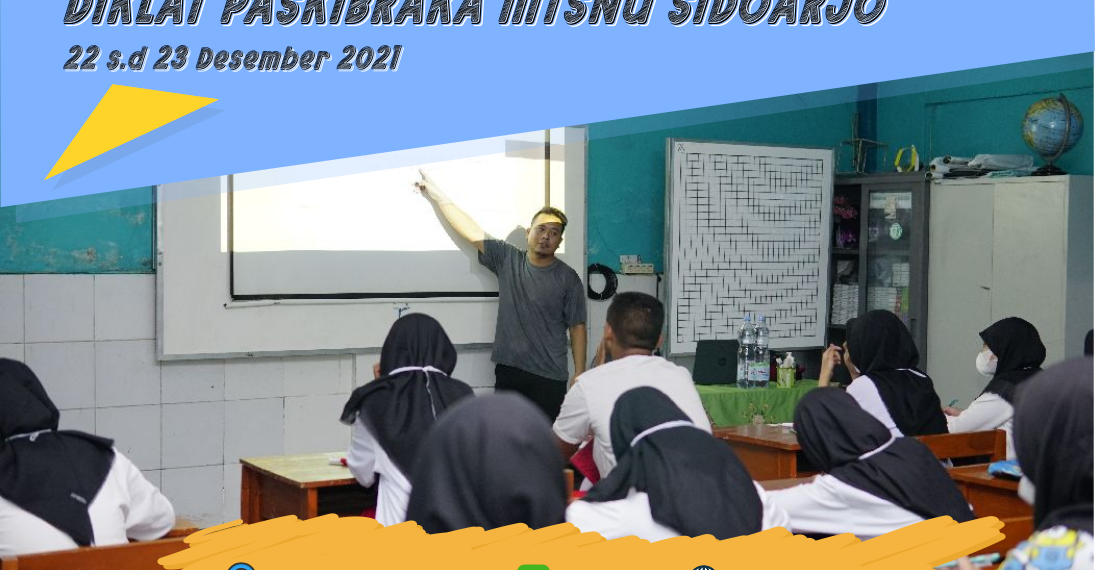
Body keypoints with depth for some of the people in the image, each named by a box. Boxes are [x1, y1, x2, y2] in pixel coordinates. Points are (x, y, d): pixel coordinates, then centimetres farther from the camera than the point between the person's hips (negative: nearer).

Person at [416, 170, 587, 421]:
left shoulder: (568, 279, -2)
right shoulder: (507, 259, 5)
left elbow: (577, 327, -1)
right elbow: (472, 232, 6)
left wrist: (579, 373, -5)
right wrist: (437, 195, 5)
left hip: (550, 378, -2)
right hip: (508, 370, 2)